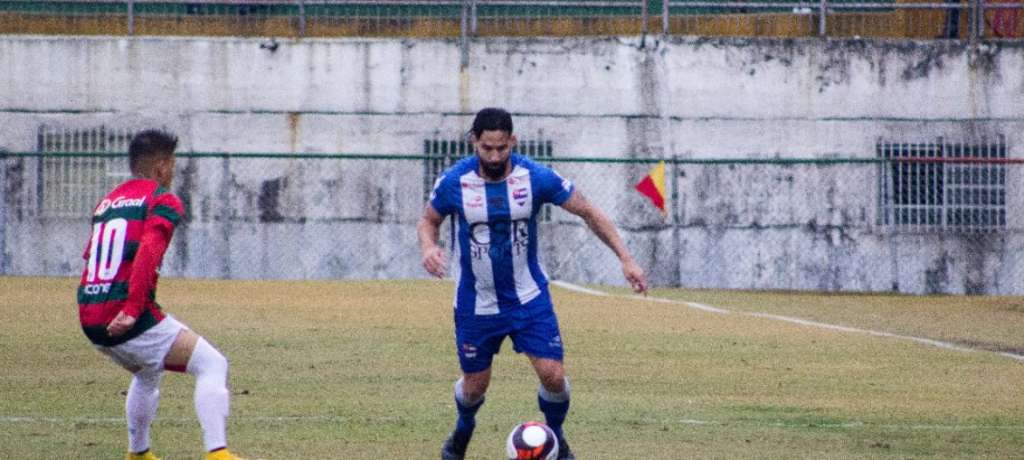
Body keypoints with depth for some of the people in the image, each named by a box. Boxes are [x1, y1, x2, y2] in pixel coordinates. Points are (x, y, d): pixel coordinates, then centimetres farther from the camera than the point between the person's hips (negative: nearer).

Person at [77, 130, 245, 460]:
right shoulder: (163, 201, -3)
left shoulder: (107, 202, 19)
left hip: (89, 319, 8)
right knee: (212, 366, -4)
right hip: (128, 320, -8)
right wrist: (132, 310, -25)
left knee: (148, 375, 34)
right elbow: (149, 252, -19)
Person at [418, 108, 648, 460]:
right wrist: (428, 248, -20)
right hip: (476, 305, 0)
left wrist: (625, 258, -11)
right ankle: (462, 431, 45)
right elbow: (428, 221, 4)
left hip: (529, 298, 0)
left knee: (553, 375, -11)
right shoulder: (454, 182, -15)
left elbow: (588, 213, -5)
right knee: (475, 384, 10)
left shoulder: (537, 177, -15)